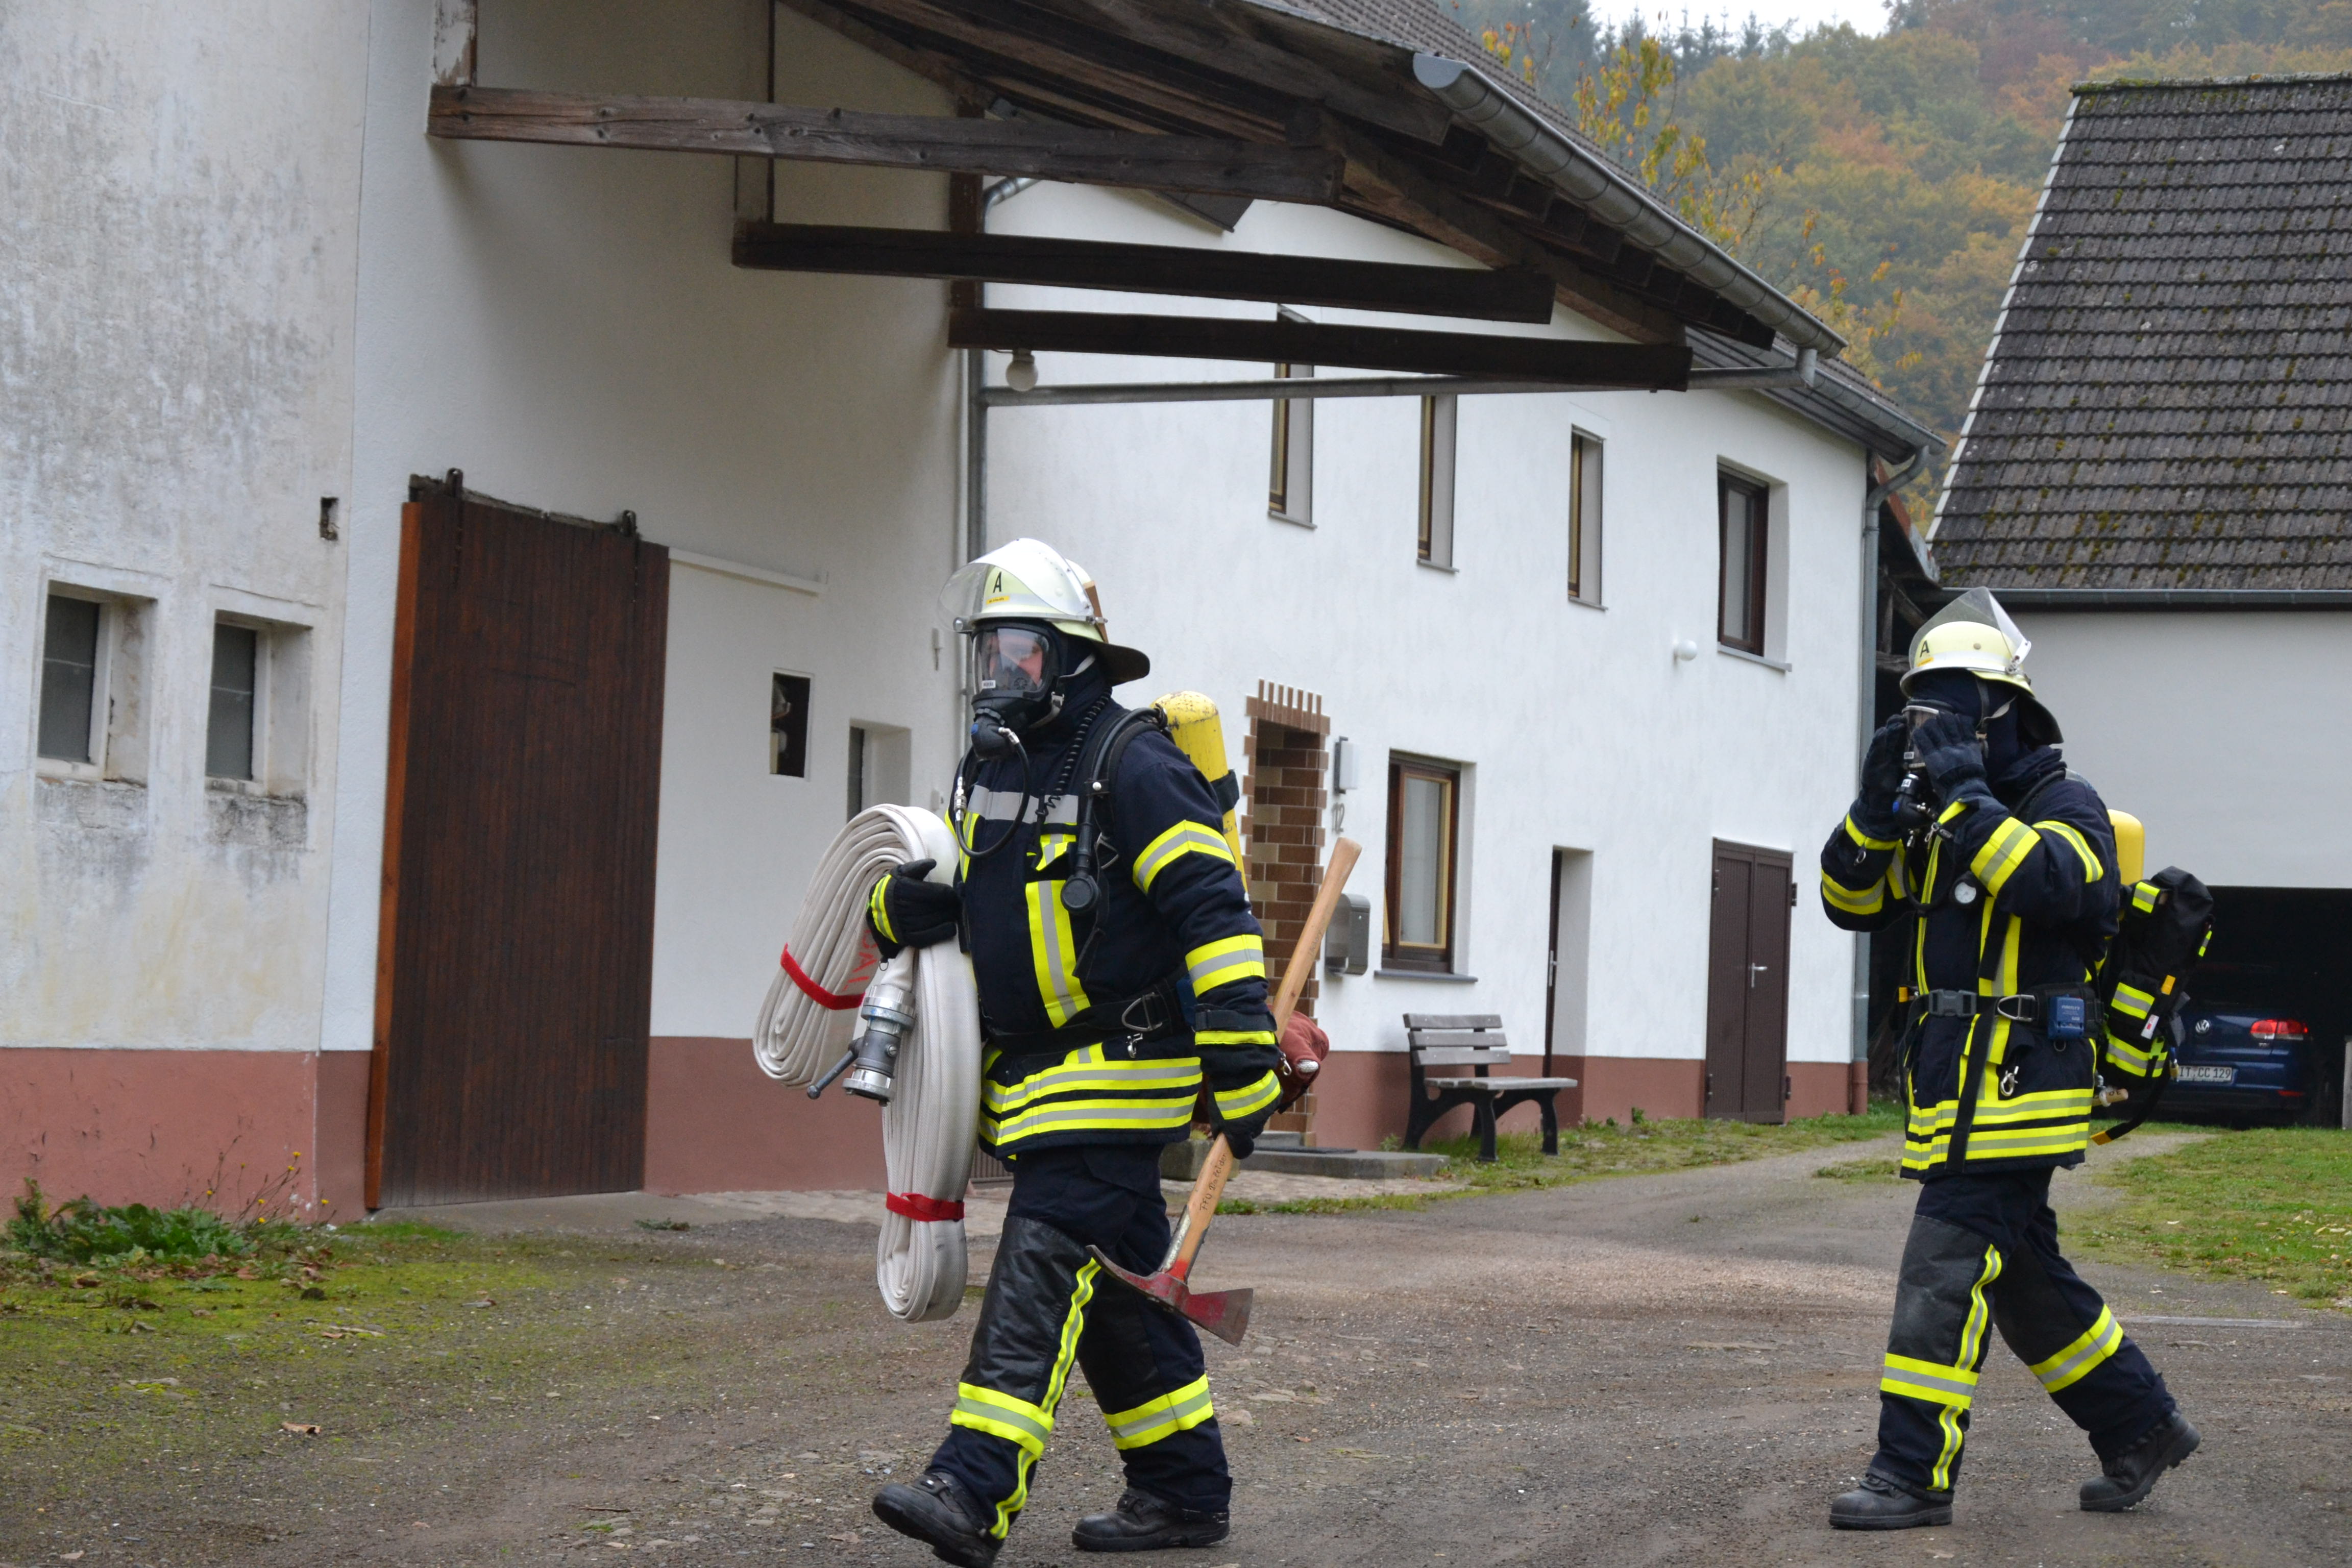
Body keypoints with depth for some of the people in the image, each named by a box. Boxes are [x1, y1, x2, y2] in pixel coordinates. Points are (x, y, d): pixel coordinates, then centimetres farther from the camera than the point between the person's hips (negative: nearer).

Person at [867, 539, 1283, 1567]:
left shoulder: (1134, 769, -14)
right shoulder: (990, 769, 12)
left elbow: (1214, 912, -19)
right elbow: (907, 898, 20)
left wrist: (1241, 1058, -25)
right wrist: (905, 904, -6)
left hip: (1120, 1075, -9)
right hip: (1035, 1076, 9)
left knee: (1044, 1269, -17)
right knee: (1117, 1283, 13)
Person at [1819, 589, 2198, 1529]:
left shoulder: (2063, 804, -5)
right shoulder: (1939, 818, 18)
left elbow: (2054, 882, -27)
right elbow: (1854, 903, 10)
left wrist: (1965, 792, -25)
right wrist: (1879, 804, -4)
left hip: (2015, 1086, -9)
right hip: (1956, 1087, 9)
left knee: (1944, 1270, -13)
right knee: (2024, 1279, 14)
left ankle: (1915, 1475, -12)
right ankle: (2141, 1428, 28)